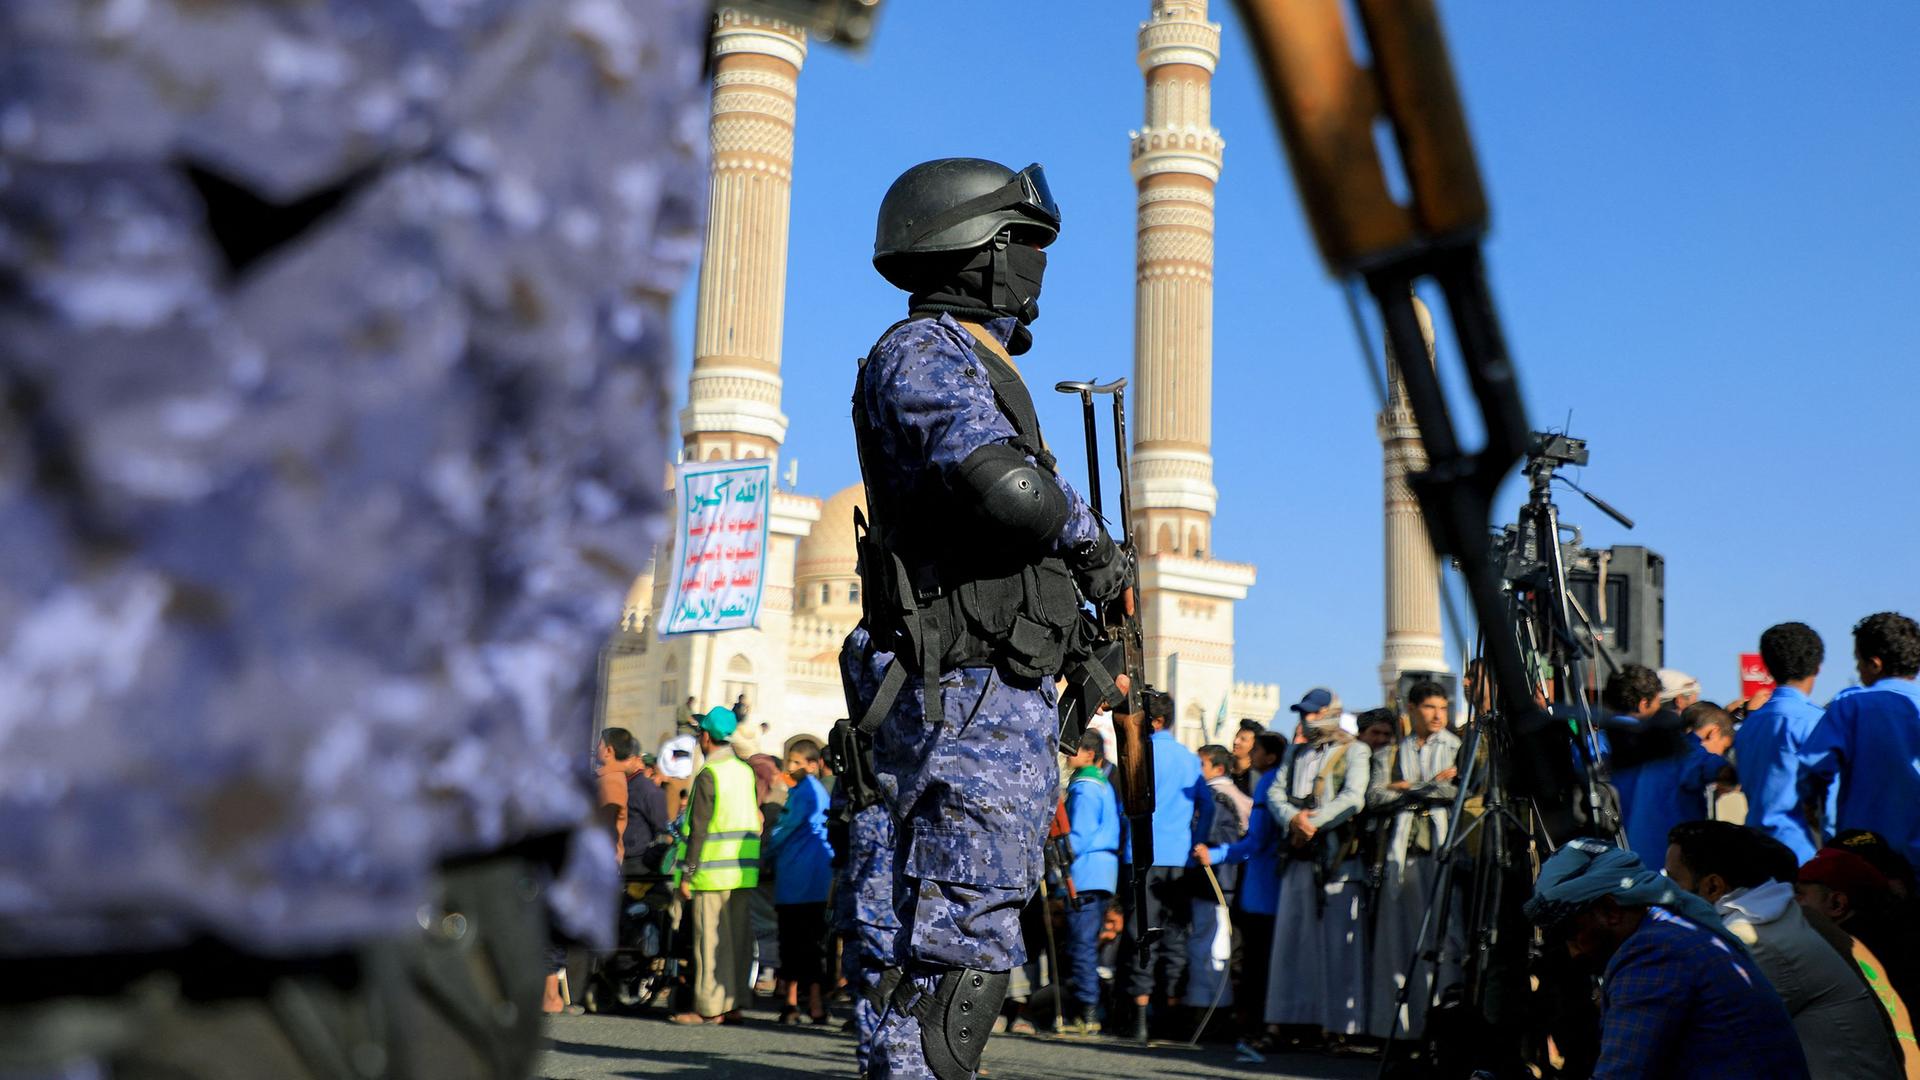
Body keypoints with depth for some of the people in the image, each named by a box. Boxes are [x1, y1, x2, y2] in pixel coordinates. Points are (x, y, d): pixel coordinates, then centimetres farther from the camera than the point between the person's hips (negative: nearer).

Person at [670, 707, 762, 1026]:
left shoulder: (708, 775, -11)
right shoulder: (746, 771, 10)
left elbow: (698, 829, -13)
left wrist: (686, 874, -10)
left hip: (714, 870, -7)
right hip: (744, 869, 7)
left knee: (710, 940, -2)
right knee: (738, 938, 9)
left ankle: (709, 1008, 0)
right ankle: (733, 1004, 13)